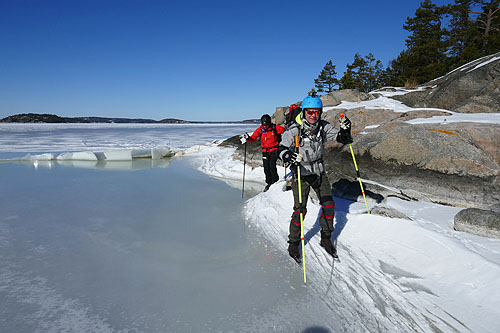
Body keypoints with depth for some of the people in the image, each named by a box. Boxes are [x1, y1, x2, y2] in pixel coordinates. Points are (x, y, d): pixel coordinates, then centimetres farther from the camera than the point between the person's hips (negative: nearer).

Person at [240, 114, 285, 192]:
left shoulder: (275, 127, -9)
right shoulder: (260, 130, -3)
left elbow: (284, 130, 0)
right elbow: (253, 138, -5)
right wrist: (247, 138, -24)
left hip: (274, 150, -3)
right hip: (265, 151, 3)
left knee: (272, 166, -15)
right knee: (266, 168, 3)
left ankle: (275, 182, 2)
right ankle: (269, 183, 20)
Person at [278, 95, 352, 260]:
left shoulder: (323, 127, -4)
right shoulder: (294, 130, -16)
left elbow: (343, 139, -1)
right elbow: (282, 149, -20)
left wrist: (345, 130, -24)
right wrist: (290, 156, -43)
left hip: (319, 172, 5)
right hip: (301, 173, -4)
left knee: (329, 205, 4)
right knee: (300, 209, -7)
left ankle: (326, 238, 25)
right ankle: (293, 243, 14)